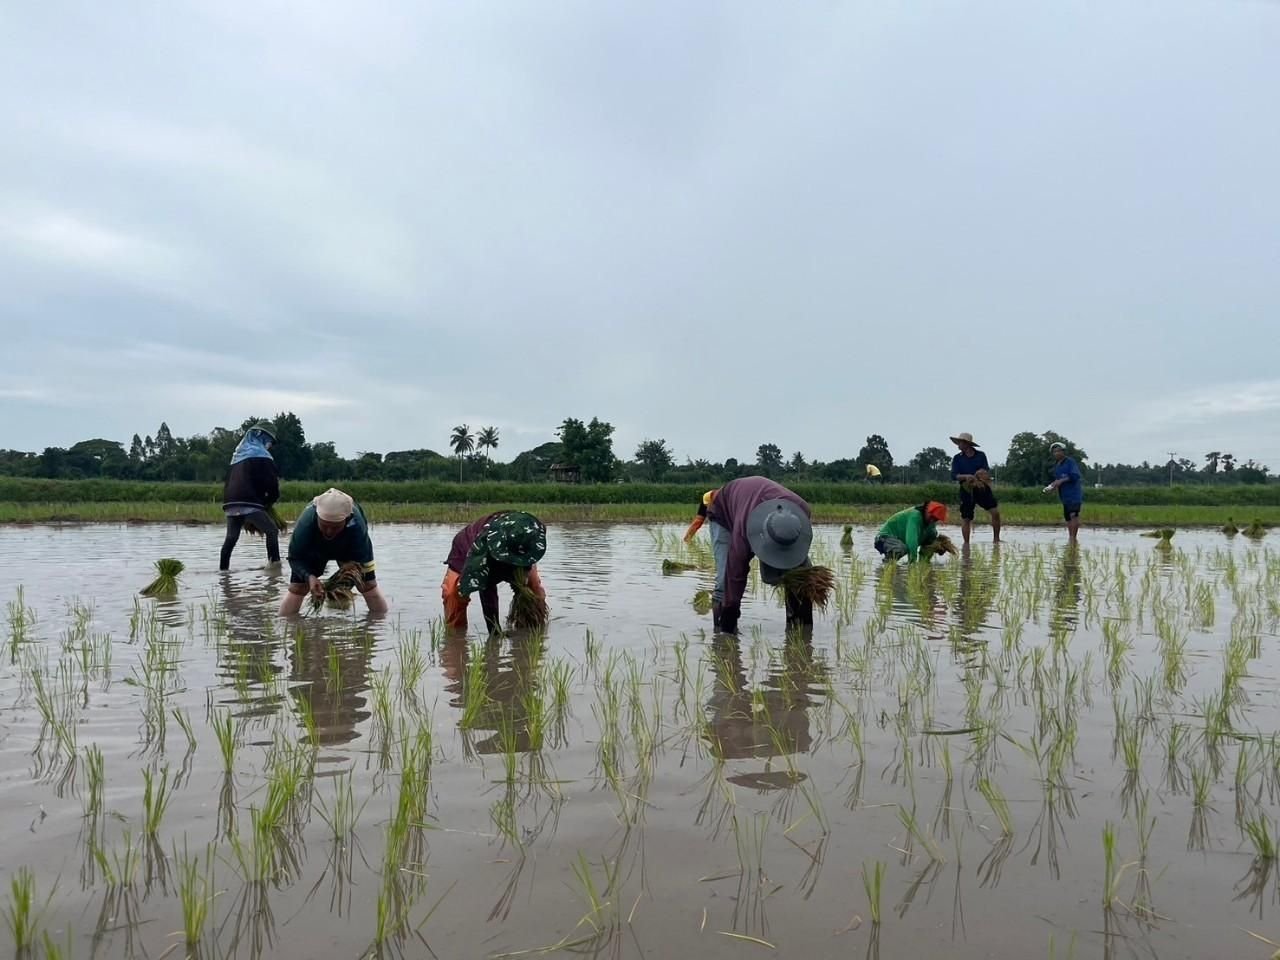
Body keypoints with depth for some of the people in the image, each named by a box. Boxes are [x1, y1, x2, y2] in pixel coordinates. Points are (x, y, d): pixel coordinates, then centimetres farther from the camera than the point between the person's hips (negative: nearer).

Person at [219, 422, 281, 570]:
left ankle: (223, 569, 20)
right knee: (272, 531, -5)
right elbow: (271, 481, -6)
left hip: (230, 503, 8)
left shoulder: (238, 453, 26)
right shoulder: (260, 454, 0)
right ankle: (275, 563, -16)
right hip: (249, 503, -8)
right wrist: (270, 500, 11)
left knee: (231, 537, 17)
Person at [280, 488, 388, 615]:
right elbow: (295, 558, -30)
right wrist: (309, 576, -49)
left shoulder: (357, 525, -44)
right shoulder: (305, 523, -42)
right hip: (313, 552, 0)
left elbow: (362, 558, -37)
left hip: (349, 550, 0)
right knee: (296, 588, -11)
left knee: (369, 586, -7)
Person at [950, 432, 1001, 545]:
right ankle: (966, 543, 11)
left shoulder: (980, 455, 4)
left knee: (996, 512, -7)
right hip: (966, 490, -1)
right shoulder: (957, 458, 2)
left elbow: (987, 471, 0)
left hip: (982, 488, 1)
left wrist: (983, 473, -23)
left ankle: (996, 539, 7)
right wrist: (966, 476, -24)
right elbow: (953, 475, -7)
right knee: (965, 518, 0)